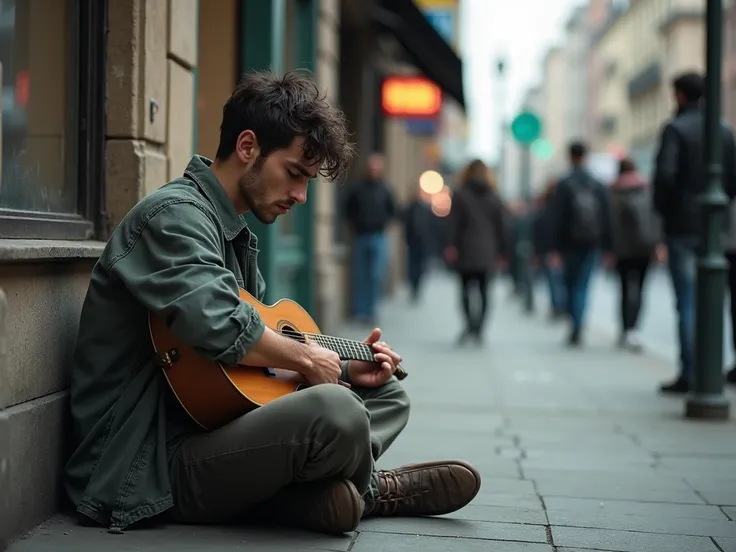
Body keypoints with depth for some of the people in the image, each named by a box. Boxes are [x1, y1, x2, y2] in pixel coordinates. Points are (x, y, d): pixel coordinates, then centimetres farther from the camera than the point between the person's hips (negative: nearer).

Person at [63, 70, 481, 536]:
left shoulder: (237, 235, 17)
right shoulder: (174, 214, -15)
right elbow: (221, 328, -32)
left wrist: (342, 371, 13)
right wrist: (306, 357, -15)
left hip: (209, 430, 10)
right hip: (147, 467, -10)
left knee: (387, 394, 18)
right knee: (337, 414, -31)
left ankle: (319, 487, -8)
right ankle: (365, 488, 2)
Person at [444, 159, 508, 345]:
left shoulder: (460, 195, -1)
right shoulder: (494, 197, 8)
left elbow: (455, 224, -6)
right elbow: (501, 225, 8)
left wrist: (452, 246, -3)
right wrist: (501, 250, 11)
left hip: (466, 250, -2)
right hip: (488, 252, 2)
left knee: (467, 288, 4)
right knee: (483, 291, 5)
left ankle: (470, 323, -14)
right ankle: (478, 329, -1)